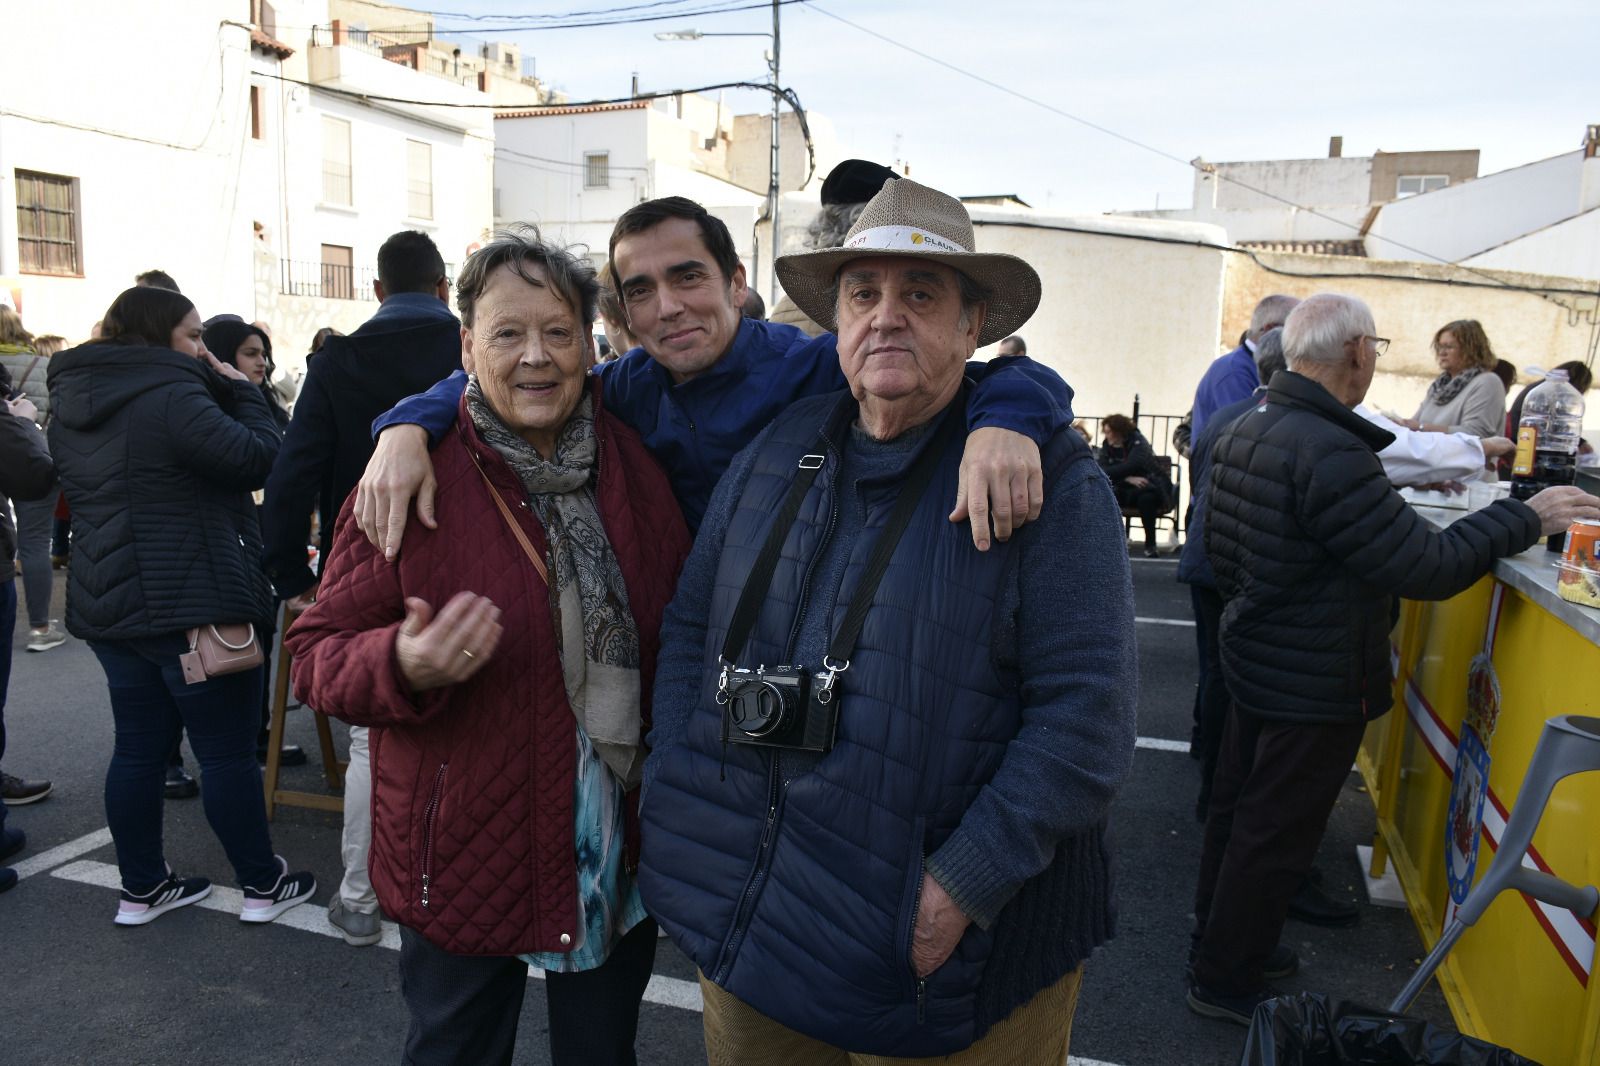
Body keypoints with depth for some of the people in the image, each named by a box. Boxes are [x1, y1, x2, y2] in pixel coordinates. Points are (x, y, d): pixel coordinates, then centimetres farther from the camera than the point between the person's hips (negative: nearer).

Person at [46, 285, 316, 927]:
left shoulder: (72, 407, 11)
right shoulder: (171, 396, -17)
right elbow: (256, 458, -21)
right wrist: (239, 391, -6)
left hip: (106, 604, 9)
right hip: (191, 605, -8)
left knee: (138, 747, 15)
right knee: (228, 750, 1)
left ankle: (141, 889, 24)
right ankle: (262, 885, 12)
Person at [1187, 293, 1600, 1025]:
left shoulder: (1245, 430, 1)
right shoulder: (1329, 451, -28)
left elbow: (1219, 550, 11)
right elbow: (1427, 568, -24)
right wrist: (1525, 518, -11)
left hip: (1254, 657, 9)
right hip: (1317, 684, -9)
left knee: (1238, 805, 22)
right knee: (1276, 834, 5)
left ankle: (1216, 932, 40)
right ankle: (1226, 982, 20)